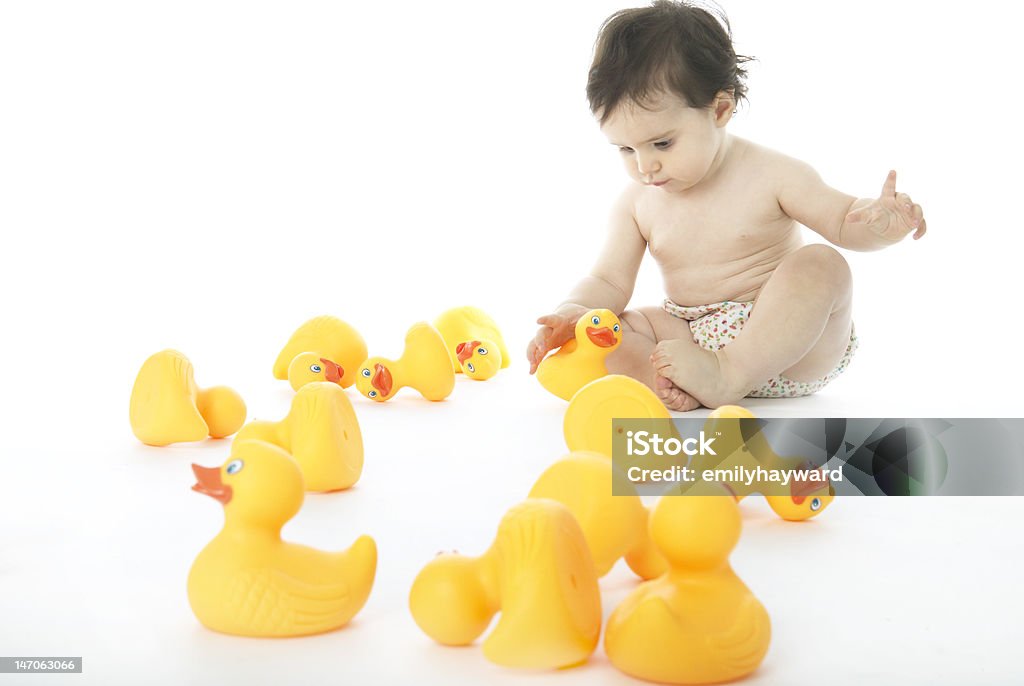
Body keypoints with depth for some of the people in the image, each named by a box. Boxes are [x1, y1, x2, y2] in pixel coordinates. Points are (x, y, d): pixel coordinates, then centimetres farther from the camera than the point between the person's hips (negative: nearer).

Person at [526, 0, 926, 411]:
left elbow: (844, 224, -2)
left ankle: (728, 375, -37)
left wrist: (880, 222, -26)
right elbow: (609, 282, 3)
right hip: (691, 338, 3)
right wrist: (572, 313, -18)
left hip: (784, 344, -3)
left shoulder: (772, 176, -9)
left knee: (821, 265, -30)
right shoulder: (636, 203, 1)